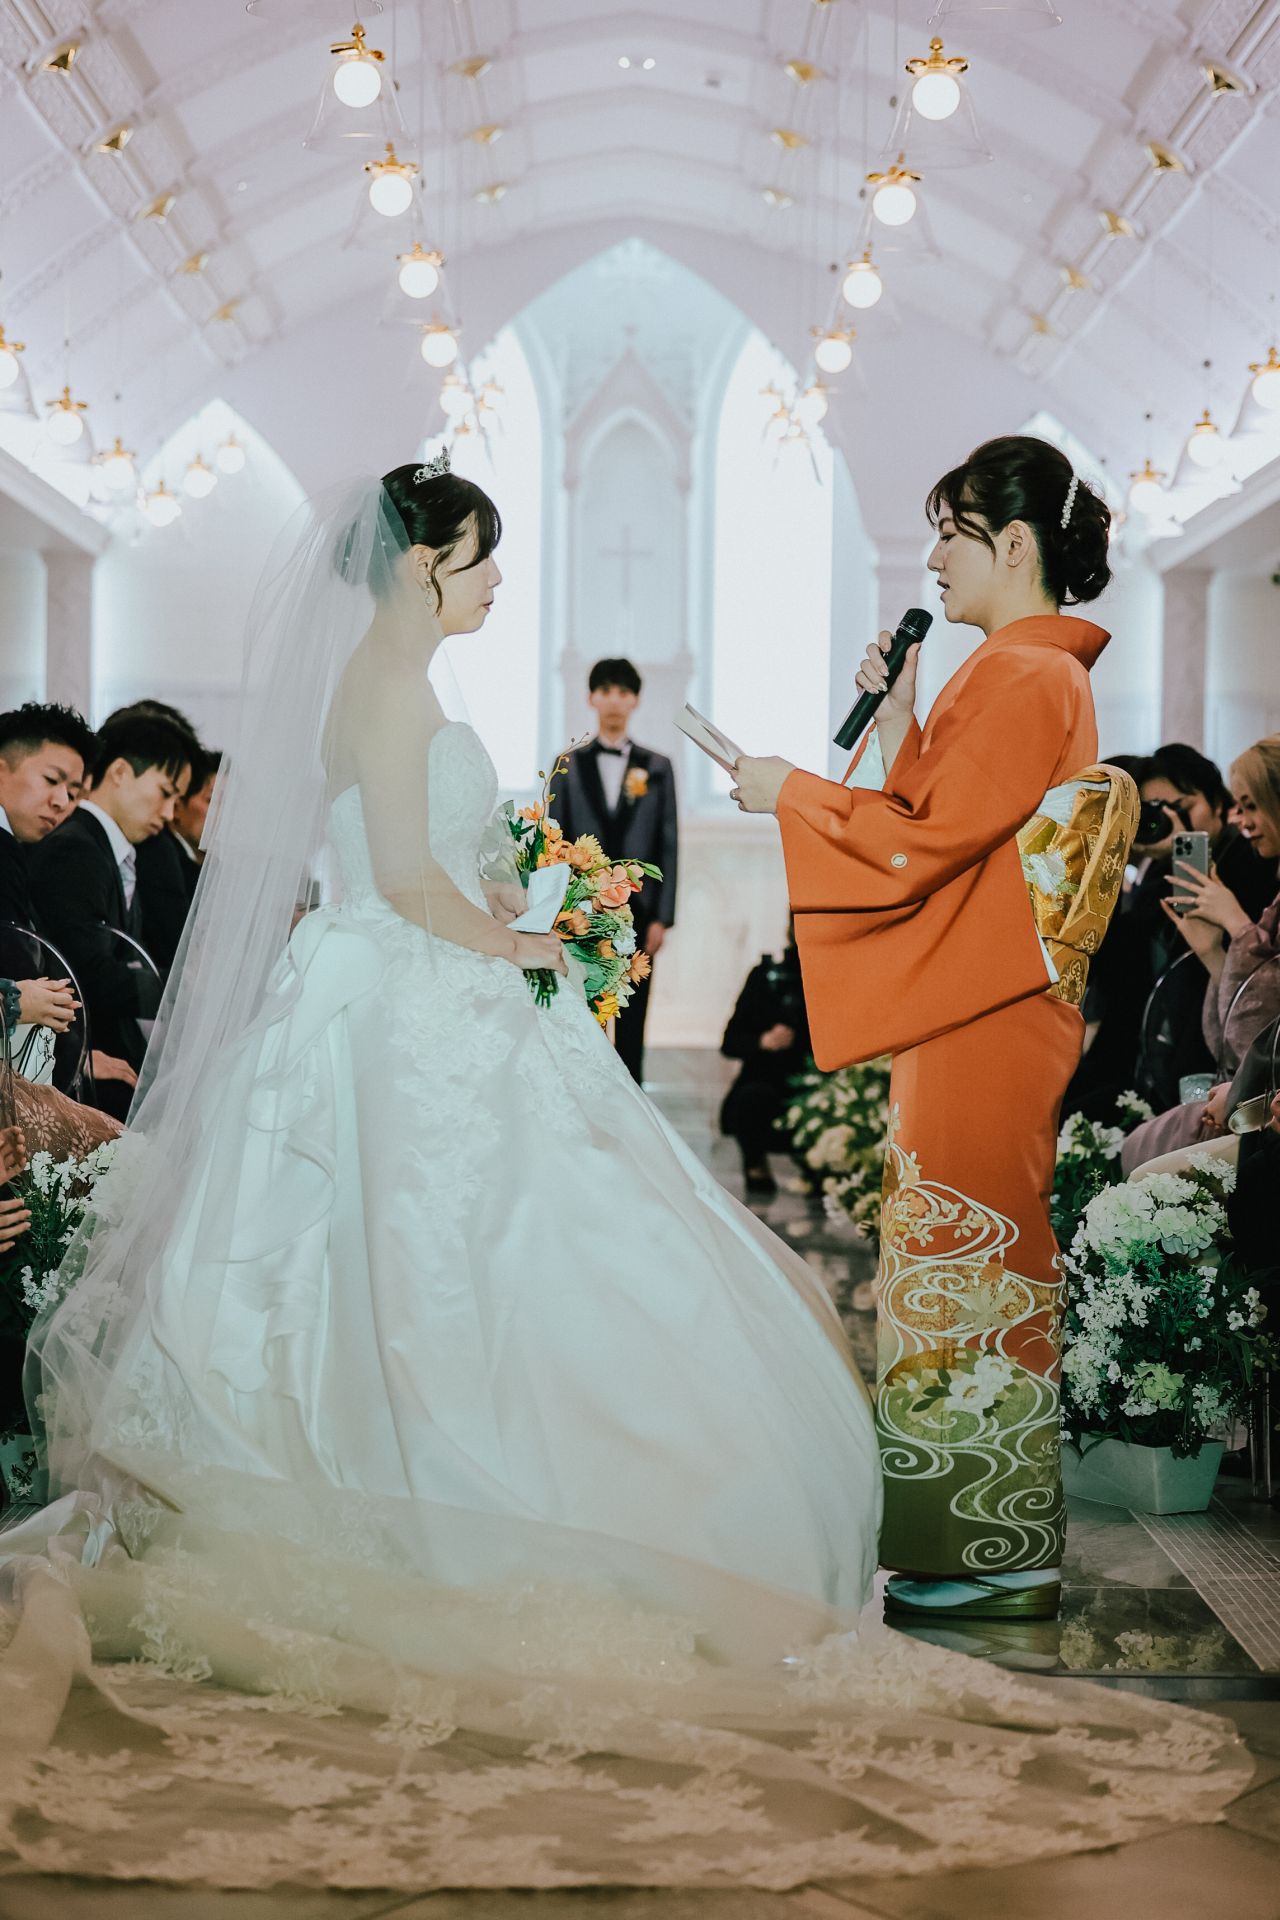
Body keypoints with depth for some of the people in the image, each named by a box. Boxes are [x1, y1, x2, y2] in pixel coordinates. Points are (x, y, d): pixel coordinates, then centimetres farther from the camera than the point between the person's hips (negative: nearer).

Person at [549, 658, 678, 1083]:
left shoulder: (657, 768, 7)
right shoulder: (569, 765, 7)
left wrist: (662, 917, -3)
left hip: (636, 913, 0)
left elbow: (668, 847, 4)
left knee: (632, 1027, 3)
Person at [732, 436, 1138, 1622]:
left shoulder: (1024, 678, -16)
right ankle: (985, 1541, 22)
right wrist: (901, 721, 9)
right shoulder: (1036, 671, 16)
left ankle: (1000, 1554, 5)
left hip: (984, 1023, -10)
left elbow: (926, 842, -18)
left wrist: (793, 794, -8)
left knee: (972, 1257, -4)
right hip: (973, 1011, 10)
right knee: (975, 1258, 13)